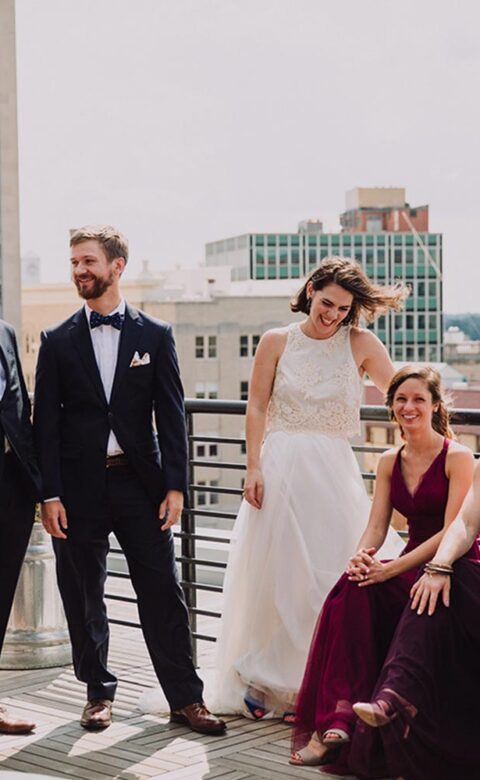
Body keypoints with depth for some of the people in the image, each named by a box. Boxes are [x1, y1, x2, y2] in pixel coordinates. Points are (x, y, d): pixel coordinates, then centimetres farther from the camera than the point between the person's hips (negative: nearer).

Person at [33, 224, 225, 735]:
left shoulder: (154, 336, 5)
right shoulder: (57, 341, 6)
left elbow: (171, 416, 3)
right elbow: (46, 422, 3)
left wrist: (174, 486, -4)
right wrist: (50, 494, -4)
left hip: (139, 482, -1)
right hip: (79, 486, 1)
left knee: (162, 593, 0)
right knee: (82, 597, 8)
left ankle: (185, 698, 7)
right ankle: (98, 692, 24)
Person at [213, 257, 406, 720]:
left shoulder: (360, 344, 4)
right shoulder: (277, 342, 5)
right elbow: (256, 407, 3)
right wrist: (253, 467, -5)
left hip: (334, 472, 1)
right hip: (281, 468, -1)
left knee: (332, 574, -3)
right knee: (276, 574, 1)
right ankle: (266, 682, 11)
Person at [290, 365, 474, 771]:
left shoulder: (458, 457, -7)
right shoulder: (389, 462, 12)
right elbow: (376, 526, 5)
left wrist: (390, 569, -24)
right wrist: (362, 556, -20)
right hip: (413, 567, 5)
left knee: (360, 592, -31)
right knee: (353, 589, -27)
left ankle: (335, 720, -28)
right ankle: (340, 716, -32)